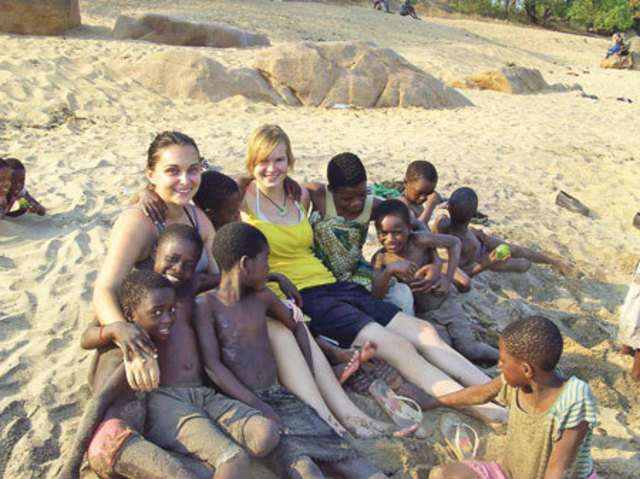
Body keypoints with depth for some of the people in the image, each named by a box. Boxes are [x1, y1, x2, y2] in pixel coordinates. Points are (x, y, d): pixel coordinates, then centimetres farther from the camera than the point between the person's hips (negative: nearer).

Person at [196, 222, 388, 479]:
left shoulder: (262, 296, 13)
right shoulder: (207, 304, -4)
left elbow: (296, 324, 28)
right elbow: (213, 366, -12)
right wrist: (258, 406, -18)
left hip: (280, 396, 6)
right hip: (241, 401, -5)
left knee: (340, 449, -15)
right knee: (295, 456, -31)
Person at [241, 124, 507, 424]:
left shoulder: (300, 195, 16)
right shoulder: (244, 198, -1)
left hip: (331, 284, 7)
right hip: (300, 297, -7)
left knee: (422, 331, -7)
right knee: (395, 345, -21)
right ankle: (484, 409, -21)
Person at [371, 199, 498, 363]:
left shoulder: (419, 241, -18)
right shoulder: (380, 258, -12)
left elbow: (455, 243, -5)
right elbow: (375, 295, -20)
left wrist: (447, 280, -8)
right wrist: (389, 270, -37)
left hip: (444, 303, -1)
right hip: (421, 313, 1)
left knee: (469, 349, -10)